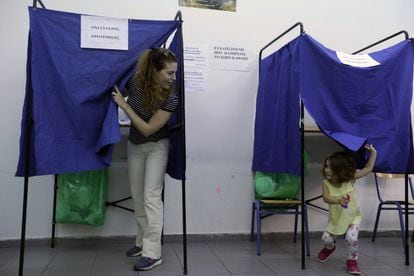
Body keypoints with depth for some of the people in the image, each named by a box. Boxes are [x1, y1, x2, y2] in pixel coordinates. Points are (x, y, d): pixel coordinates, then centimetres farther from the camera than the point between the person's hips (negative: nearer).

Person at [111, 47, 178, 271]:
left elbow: (148, 129, -26)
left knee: (151, 195, -11)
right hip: (134, 145, 4)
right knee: (137, 196, 11)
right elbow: (122, 93, 7)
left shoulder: (170, 99, -26)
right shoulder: (134, 82, -18)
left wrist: (124, 105, -26)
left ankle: (153, 252, -6)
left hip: (156, 146, -4)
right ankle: (143, 241, 25)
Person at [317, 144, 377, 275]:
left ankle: (352, 260, 8)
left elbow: (368, 168, -12)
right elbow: (326, 198, -32)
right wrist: (338, 201, -50)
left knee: (351, 238, -21)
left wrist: (373, 153, -19)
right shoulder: (326, 183, -18)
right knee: (326, 238, 4)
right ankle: (329, 248, 43)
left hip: (352, 216, -2)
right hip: (335, 218, 2)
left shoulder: (350, 178, -17)